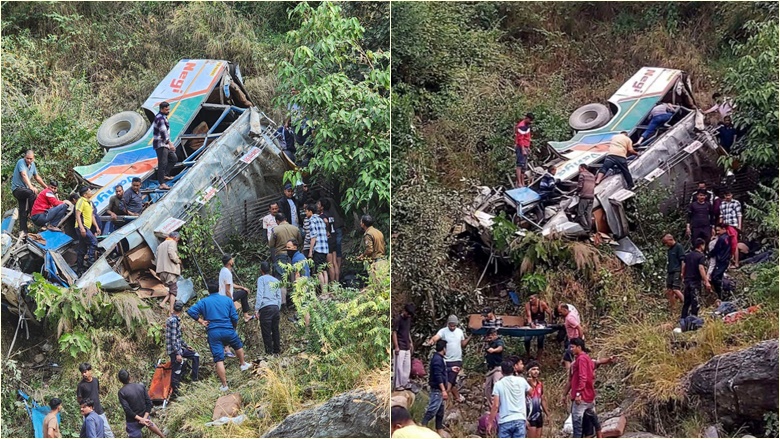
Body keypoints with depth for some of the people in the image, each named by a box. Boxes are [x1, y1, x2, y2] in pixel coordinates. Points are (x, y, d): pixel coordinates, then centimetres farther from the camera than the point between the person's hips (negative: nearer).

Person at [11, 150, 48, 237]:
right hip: (17, 188, -8)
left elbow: (37, 177, 21)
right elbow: (24, 175, -29)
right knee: (32, 193, -33)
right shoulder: (21, 162, -15)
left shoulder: (32, 164, 8)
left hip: (24, 189, 8)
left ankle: (23, 231, 5)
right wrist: (31, 187, -42)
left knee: (23, 211, 5)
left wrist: (46, 187, 23)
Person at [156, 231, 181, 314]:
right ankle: (171, 311, -11)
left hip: (161, 271, 8)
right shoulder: (172, 242, -3)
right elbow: (172, 254, -19)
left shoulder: (161, 245, 23)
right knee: (173, 290, -4)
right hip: (170, 270, -8)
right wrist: (178, 260, -3)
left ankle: (163, 303, -4)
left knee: (171, 289, 17)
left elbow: (158, 258, 21)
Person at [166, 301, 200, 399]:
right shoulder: (173, 320, -20)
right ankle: (175, 393, 2)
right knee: (176, 372, -5)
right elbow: (173, 339, -23)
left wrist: (186, 345, 25)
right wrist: (178, 354, -24)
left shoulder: (176, 319, 11)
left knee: (195, 356, 17)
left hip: (178, 348, 10)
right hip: (174, 350, -10)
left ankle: (194, 378, 20)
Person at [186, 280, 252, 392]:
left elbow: (191, 311, -10)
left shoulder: (203, 302, 3)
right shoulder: (227, 300, 5)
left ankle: (224, 385, -3)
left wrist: (201, 321, -1)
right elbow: (234, 317, 1)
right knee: (238, 345, 32)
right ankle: (243, 364, 50)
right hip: (228, 331, 1)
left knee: (219, 359, -2)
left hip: (213, 333, -1)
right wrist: (234, 328, 19)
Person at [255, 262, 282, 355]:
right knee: (275, 330, 14)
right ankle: (277, 350, 20)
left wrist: (256, 309, -10)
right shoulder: (276, 281, 17)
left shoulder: (261, 279, -1)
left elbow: (260, 295, -10)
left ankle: (270, 352, -2)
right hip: (275, 307, 6)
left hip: (265, 308, -6)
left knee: (266, 331, -2)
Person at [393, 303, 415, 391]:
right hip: (400, 348, -8)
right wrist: (396, 347, -17)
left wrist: (411, 343, 17)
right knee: (399, 366, -5)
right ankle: (397, 385, -1)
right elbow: (394, 333, -13)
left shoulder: (408, 319, 12)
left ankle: (405, 383, 16)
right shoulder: (397, 320, -11)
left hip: (407, 347, 8)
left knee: (407, 366, 8)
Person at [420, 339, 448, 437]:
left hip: (439, 390, 11)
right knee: (432, 410, -15)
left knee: (440, 411, 12)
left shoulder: (439, 358, 15)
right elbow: (438, 375, -23)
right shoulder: (437, 359, -16)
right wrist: (443, 390, -26)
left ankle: (440, 430, 16)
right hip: (437, 390, -11)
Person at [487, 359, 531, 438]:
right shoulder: (521, 381, 4)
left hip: (505, 421, -2)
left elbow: (495, 405, -8)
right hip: (520, 420, 2)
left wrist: (490, 422, -2)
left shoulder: (499, 384, -4)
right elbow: (529, 391, 26)